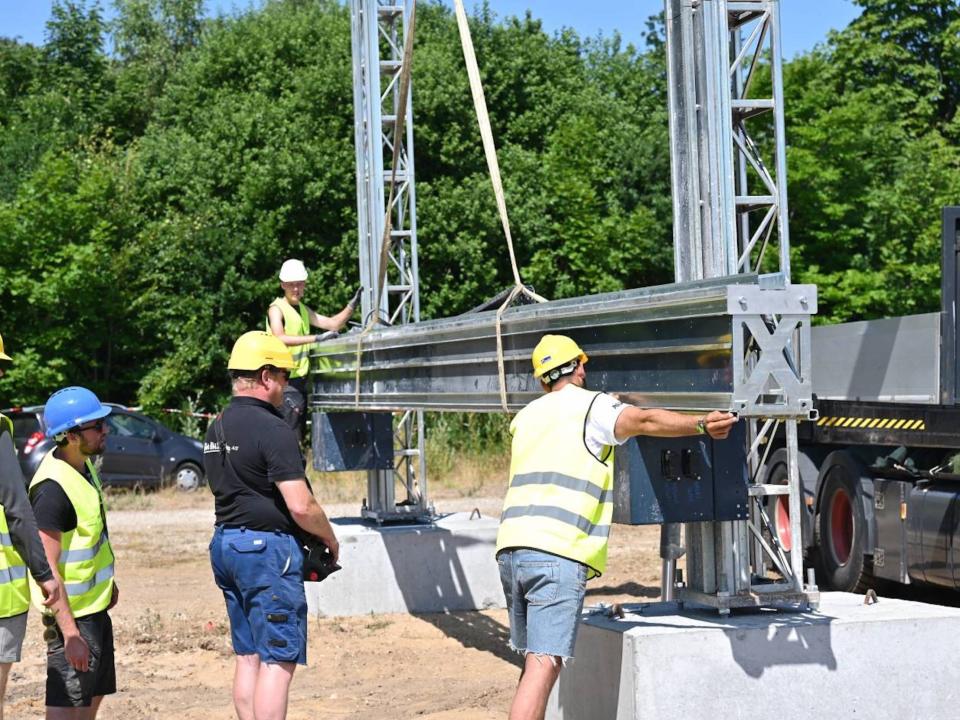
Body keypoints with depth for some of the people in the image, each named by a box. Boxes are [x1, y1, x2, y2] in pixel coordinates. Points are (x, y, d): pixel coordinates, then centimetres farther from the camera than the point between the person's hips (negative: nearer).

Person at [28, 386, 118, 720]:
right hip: (72, 614, -10)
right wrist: (71, 634, -28)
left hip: (95, 606, 10)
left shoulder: (83, 462, 3)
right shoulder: (53, 489, -26)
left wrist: (107, 579, 25)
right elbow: (46, 567, -27)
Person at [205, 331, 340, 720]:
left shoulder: (217, 428, 12)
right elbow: (301, 507, -19)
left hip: (225, 542, 9)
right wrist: (330, 539, -3)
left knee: (248, 656, 13)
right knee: (279, 660, -5)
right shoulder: (273, 430, -16)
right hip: (268, 547, -9)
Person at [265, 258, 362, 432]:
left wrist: (352, 305, 1)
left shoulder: (303, 310, 18)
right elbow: (280, 338, -25)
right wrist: (316, 338, -32)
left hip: (300, 379, 9)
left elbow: (332, 324, 16)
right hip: (285, 379, -9)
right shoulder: (277, 309, -8)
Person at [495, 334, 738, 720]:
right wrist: (701, 425, -29)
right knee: (544, 666, -12)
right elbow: (644, 421, -17)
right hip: (558, 554, -7)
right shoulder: (592, 406, 3)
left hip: (511, 547, 7)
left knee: (535, 660, 18)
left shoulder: (526, 416, 24)